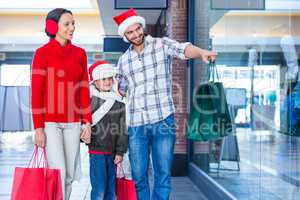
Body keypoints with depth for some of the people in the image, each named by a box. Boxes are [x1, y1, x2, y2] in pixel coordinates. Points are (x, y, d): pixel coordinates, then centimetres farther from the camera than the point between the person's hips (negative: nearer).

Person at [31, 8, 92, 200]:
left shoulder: (80, 53, 8)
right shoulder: (42, 53, -5)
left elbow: (84, 90, 9)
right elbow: (36, 92, -7)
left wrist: (87, 122, 3)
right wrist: (38, 128, -11)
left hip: (72, 122, 4)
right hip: (50, 122, -4)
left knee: (70, 174, 7)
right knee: (58, 173, -9)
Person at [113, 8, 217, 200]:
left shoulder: (162, 44, -1)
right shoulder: (123, 60, 11)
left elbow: (184, 49, -20)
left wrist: (202, 52, -42)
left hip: (163, 121, -3)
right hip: (136, 124, 3)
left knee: (163, 175, 2)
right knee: (138, 176, 7)